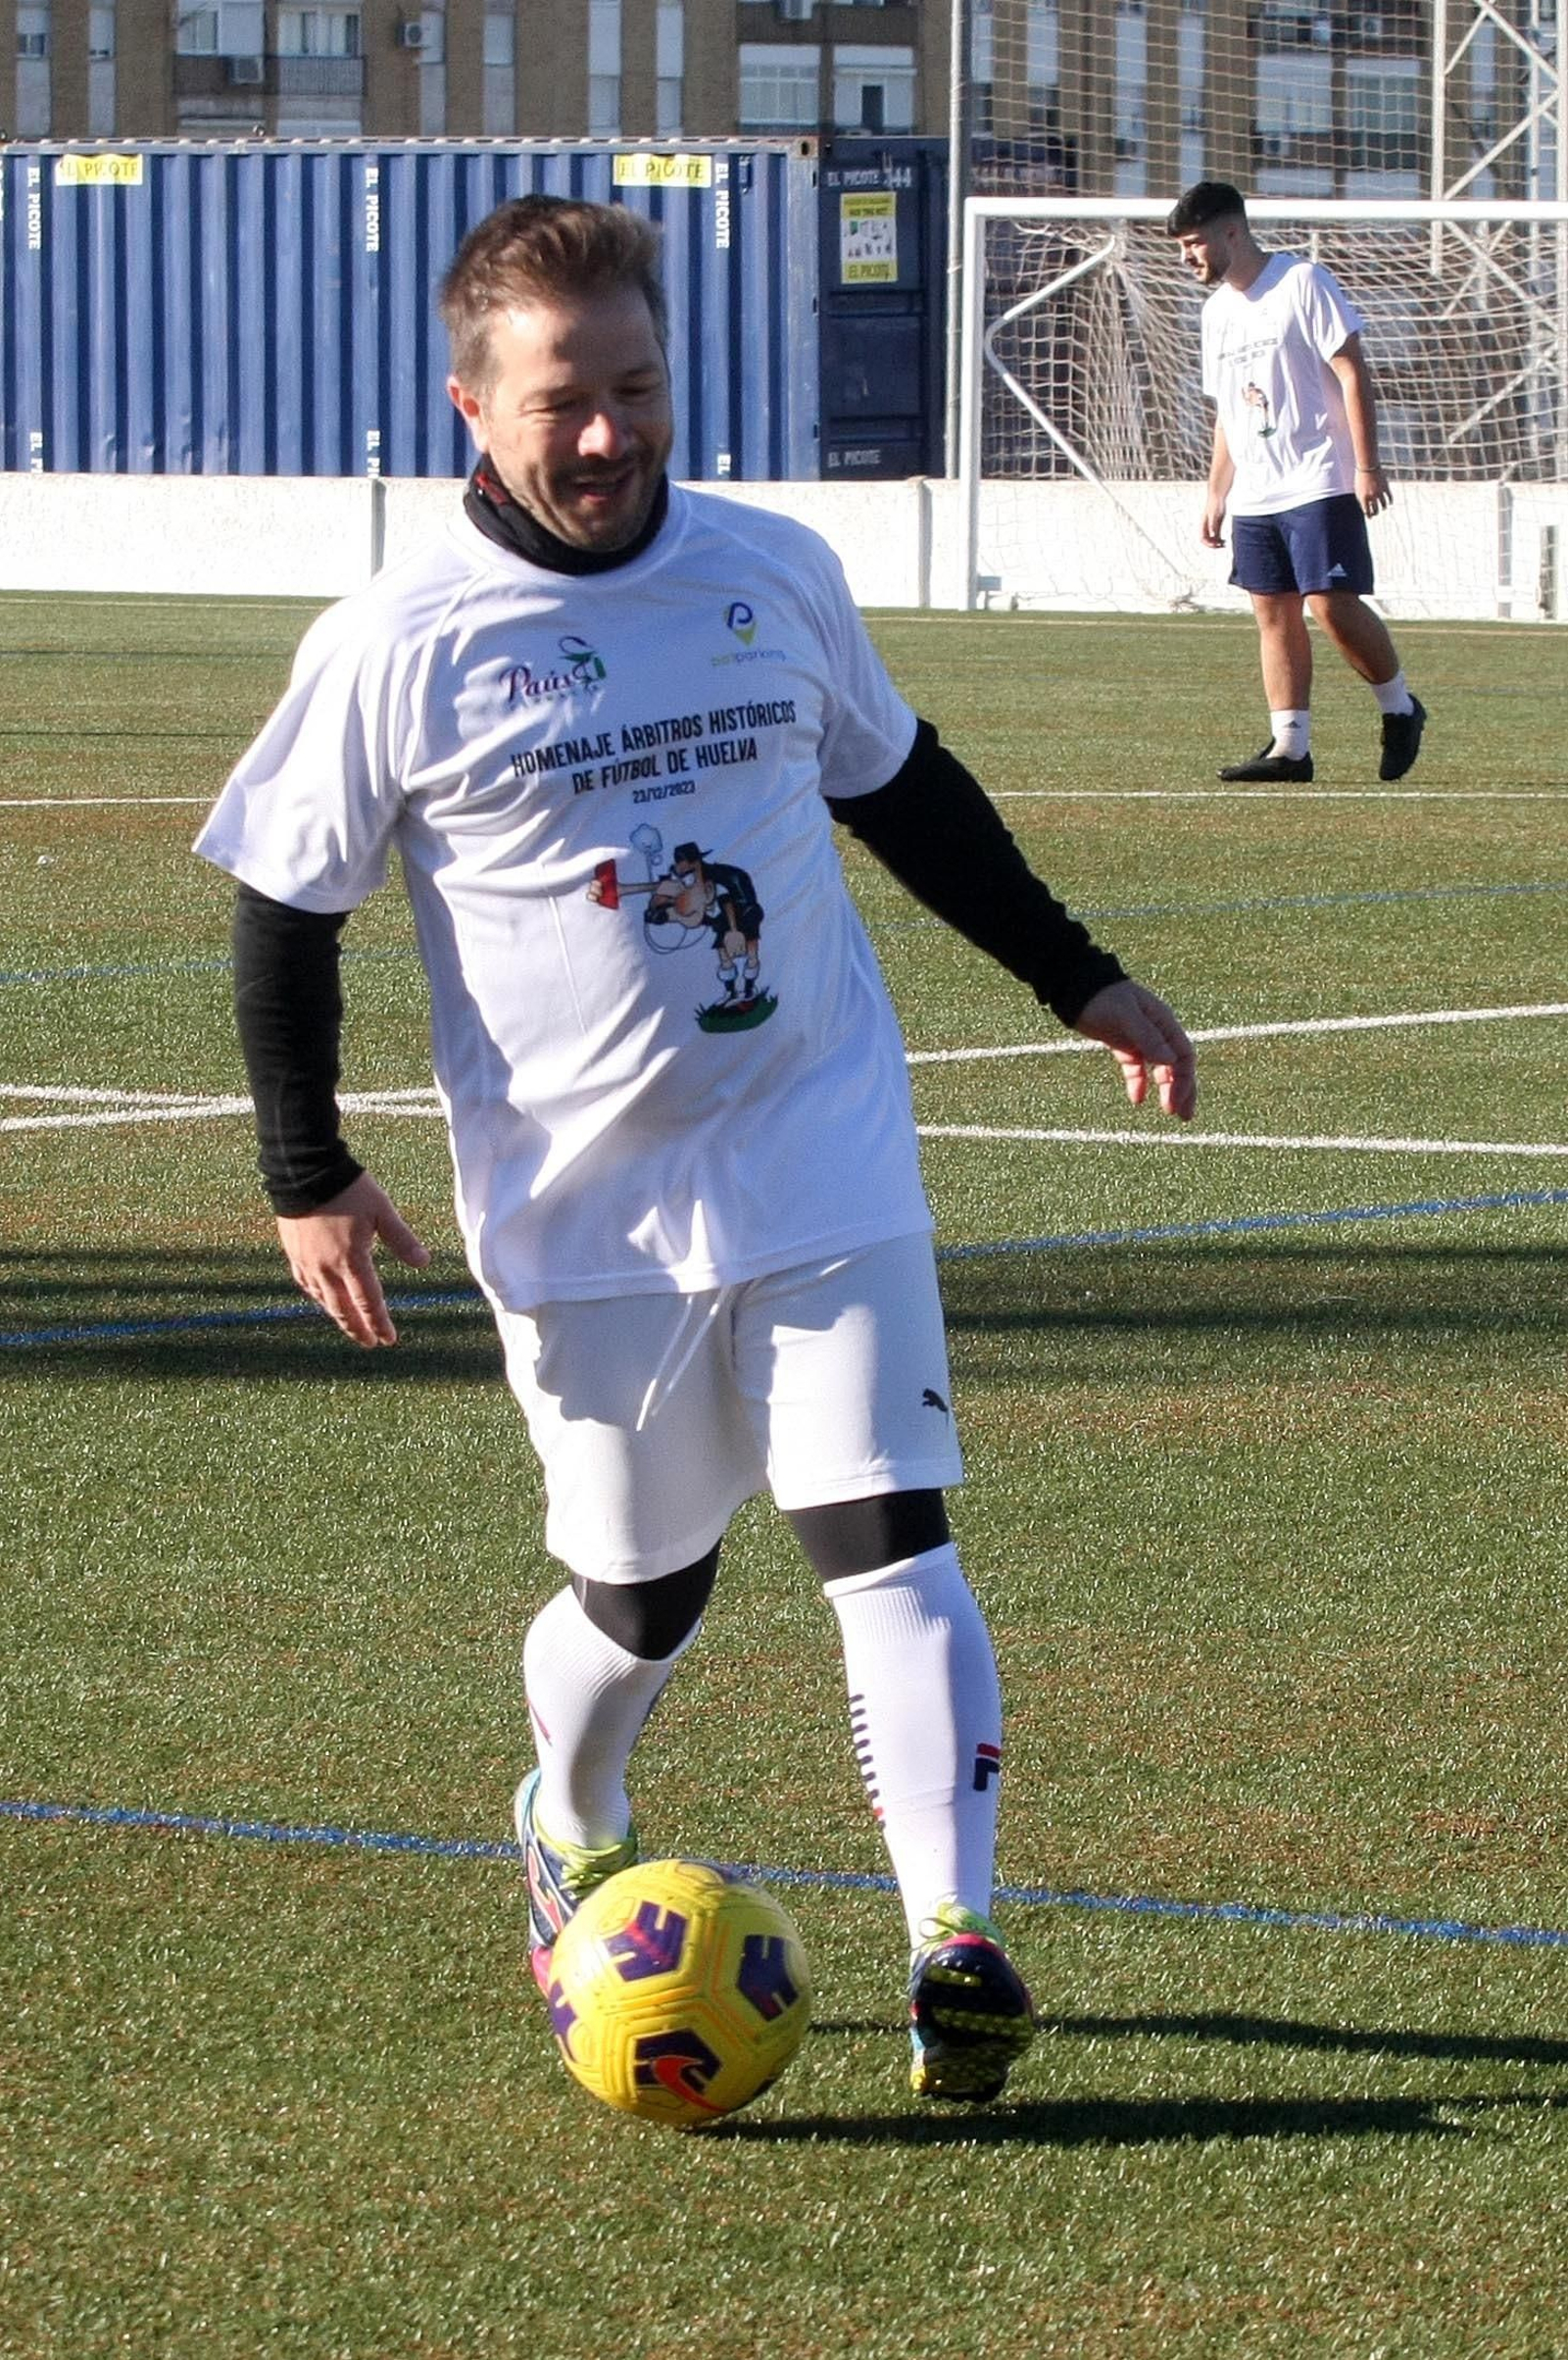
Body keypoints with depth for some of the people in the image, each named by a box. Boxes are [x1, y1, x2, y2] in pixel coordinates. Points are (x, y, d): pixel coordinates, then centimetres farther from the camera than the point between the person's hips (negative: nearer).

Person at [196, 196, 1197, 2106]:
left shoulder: (773, 575, 3)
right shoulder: (401, 648, -8)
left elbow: (901, 788, 19)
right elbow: (285, 908, 2)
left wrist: (1075, 978, 21)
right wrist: (307, 1173, -3)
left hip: (825, 1165, 2)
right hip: (583, 1213, -2)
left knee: (890, 1538, -11)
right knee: (638, 1596, 8)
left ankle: (954, 1944, -12)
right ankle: (570, 1835, 40)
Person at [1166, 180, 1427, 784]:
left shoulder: (1303, 283, -7)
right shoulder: (1218, 309, 17)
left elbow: (1352, 374, -10)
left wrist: (1366, 466, -15)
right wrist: (1216, 494, 19)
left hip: (1320, 485, -7)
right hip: (1254, 496, 8)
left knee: (1333, 604, -13)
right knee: (1273, 613, 3)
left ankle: (1400, 709, 6)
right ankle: (1289, 747, 3)